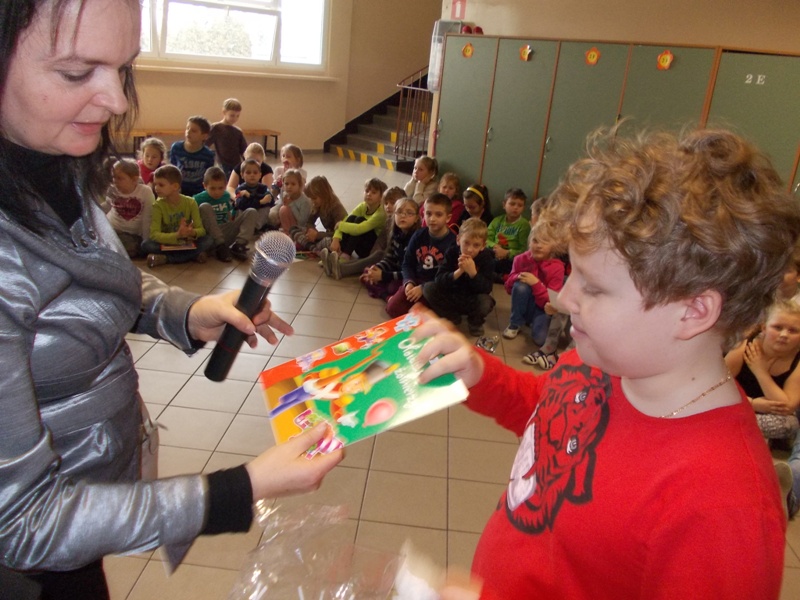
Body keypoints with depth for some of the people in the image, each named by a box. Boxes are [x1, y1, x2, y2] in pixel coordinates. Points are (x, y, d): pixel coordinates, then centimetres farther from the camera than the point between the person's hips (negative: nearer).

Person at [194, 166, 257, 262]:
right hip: (210, 236, -4)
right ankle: (220, 247, -26)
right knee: (205, 207, -26)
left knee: (251, 212, -6)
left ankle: (238, 245, -24)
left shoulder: (226, 196, 10)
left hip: (227, 234, 4)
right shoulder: (199, 199, -5)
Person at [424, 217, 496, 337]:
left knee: (485, 302, -35)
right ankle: (452, 318, 1)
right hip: (451, 298, 2)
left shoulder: (486, 258, -15)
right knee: (428, 290, -20)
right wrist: (458, 272, -38)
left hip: (473, 301, -2)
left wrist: (473, 272, -39)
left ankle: (475, 322, 2)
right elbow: (438, 280, -21)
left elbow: (487, 289, -23)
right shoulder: (451, 252, -11)